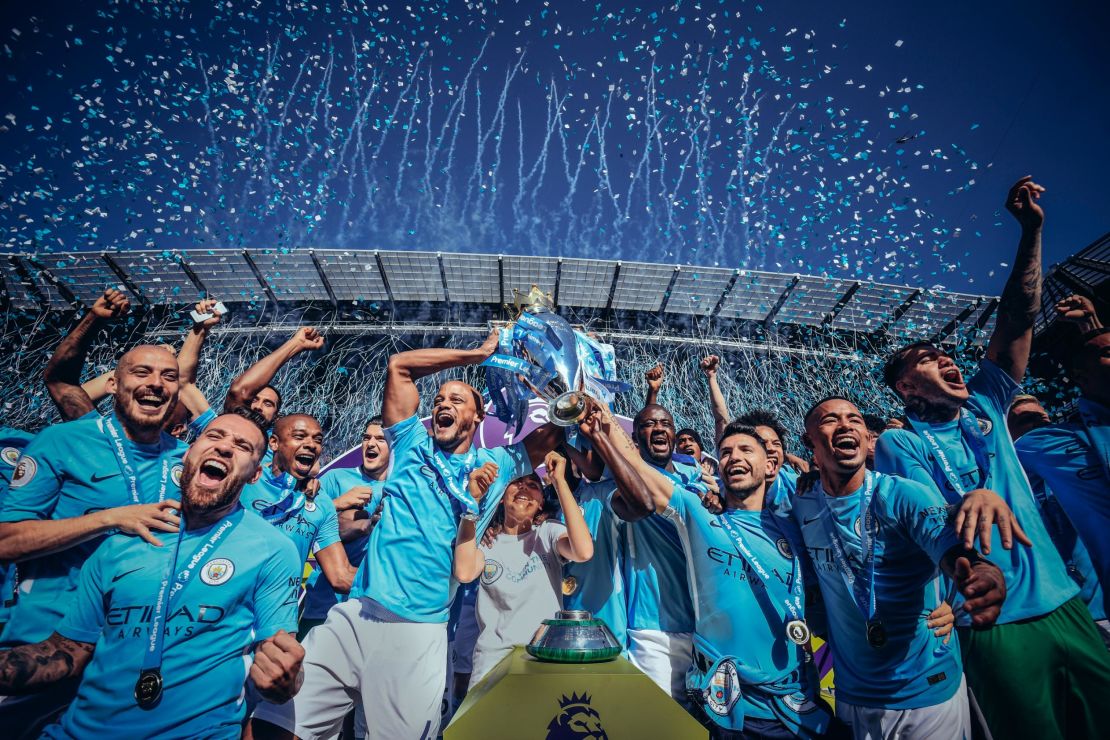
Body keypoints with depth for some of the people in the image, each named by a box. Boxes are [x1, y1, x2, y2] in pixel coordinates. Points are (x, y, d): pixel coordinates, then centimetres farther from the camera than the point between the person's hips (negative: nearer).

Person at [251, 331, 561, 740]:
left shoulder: (497, 465, 11)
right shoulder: (413, 445, 11)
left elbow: (558, 424, 11)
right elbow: (399, 365, 10)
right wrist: (477, 353, 11)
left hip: (421, 630, 0)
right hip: (356, 614, 1)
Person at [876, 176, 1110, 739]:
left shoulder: (983, 407, 9)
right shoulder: (898, 444, -6)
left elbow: (1018, 321, 5)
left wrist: (1032, 231, -1)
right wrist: (974, 499, -37)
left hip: (1064, 604, 5)